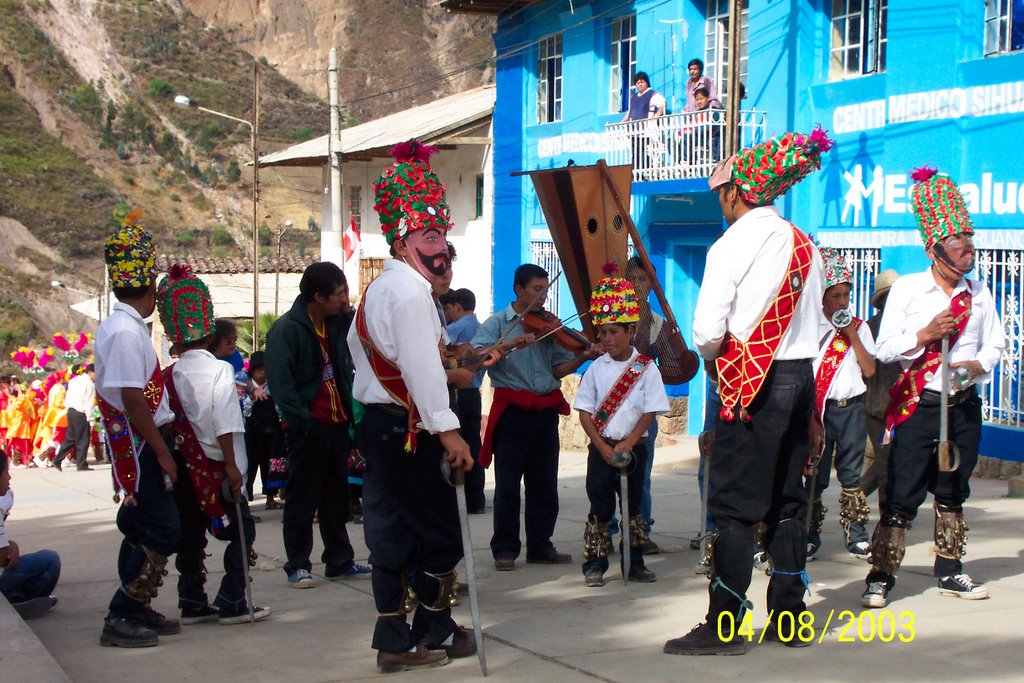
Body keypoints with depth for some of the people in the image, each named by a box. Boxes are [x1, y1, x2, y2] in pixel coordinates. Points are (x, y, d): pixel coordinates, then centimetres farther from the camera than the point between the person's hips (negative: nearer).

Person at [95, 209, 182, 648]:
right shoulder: (125, 332, -18)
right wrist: (162, 452, -18)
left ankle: (136, 609, 24)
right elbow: (132, 399, -22)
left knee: (144, 530, 15)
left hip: (137, 443, 10)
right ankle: (121, 618, -5)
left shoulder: (123, 327, 12)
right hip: (139, 443, -10)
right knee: (161, 533, -9)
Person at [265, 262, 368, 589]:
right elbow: (281, 383, -20)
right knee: (303, 500, 1)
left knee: (337, 496, 13)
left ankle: (339, 561, 21)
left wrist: (351, 412, 7)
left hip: (337, 424, 7)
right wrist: (302, 422, -23)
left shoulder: (336, 324, 11)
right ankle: (297, 565, 8)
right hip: (308, 427, -7)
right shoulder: (286, 329, -13)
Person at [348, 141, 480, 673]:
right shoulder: (410, 292, -15)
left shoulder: (378, 289, 17)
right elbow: (421, 366, -23)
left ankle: (394, 640, 14)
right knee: (440, 532, 1)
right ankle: (435, 632, 11)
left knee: (392, 534, 10)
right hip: (407, 429, -10)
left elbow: (357, 344, 25)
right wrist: (448, 430, -24)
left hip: (377, 424, 10)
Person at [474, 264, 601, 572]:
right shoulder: (497, 323, 0)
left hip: (546, 411, 4)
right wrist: (512, 343, -27)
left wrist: (582, 358, -9)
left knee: (544, 484, 9)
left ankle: (540, 546, 17)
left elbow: (557, 370, 8)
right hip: (512, 409, -4)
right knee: (508, 484, -1)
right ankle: (505, 548, 6)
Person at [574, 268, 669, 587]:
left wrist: (628, 444, -13)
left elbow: (650, 411, -5)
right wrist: (603, 447, -9)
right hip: (601, 447, 0)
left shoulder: (646, 368, -3)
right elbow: (585, 411, 0)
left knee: (633, 506, 8)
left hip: (633, 447, 0)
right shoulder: (596, 368, 1)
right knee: (600, 507, 2)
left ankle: (634, 562, 16)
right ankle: (594, 565, 7)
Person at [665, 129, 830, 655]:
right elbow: (813, 318, 11)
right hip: (800, 374, 7)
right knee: (786, 500, 13)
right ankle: (788, 616, 17)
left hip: (751, 380, -7)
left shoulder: (732, 245, -11)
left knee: (733, 504, -4)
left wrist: (712, 355, 5)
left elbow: (707, 330, -15)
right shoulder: (804, 244, 11)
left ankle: (724, 627, -3)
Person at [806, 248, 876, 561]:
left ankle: (856, 535, 9)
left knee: (851, 474, 4)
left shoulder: (859, 327, 8)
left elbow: (870, 370, 0)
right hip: (820, 408, -2)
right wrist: (810, 416, -6)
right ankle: (811, 536, 8)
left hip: (852, 408, 2)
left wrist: (853, 336, -7)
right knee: (816, 474, 2)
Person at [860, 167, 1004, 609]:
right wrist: (925, 335, -19)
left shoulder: (979, 293, 6)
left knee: (953, 493, 14)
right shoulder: (906, 289, -4)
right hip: (918, 404, -4)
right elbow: (885, 349, -6)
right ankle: (881, 578, -2)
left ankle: (949, 572, 25)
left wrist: (979, 365, -10)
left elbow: (995, 343, 11)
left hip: (964, 407, 4)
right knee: (902, 496, -6)